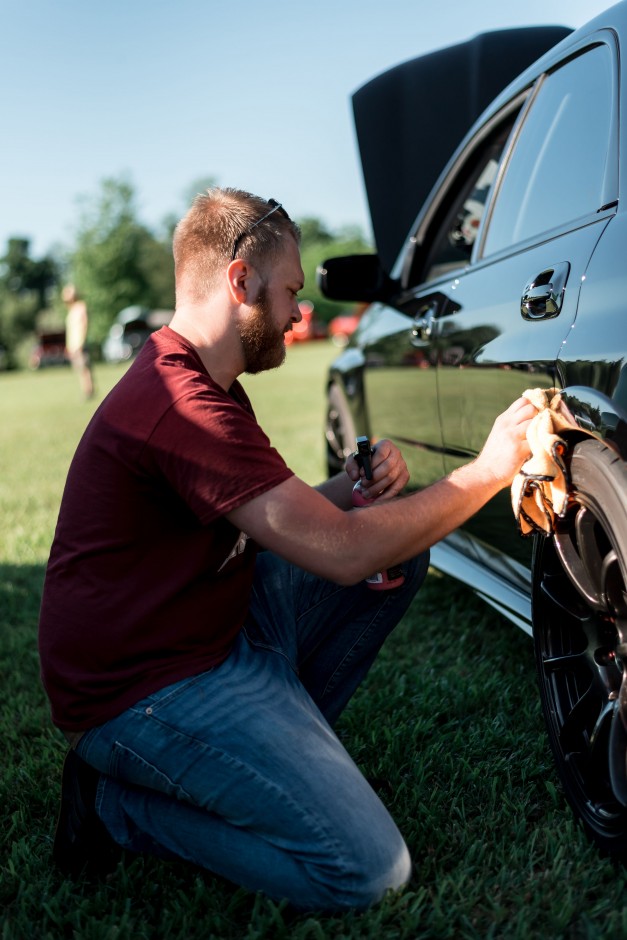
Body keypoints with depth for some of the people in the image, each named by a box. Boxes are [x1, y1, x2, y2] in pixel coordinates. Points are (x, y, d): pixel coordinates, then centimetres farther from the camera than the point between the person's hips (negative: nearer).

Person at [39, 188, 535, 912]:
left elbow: (277, 521, 16)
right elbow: (344, 554, -25)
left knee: (403, 550, 4)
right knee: (369, 870, -15)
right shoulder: (180, 405, -25)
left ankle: (277, 739, 10)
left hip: (219, 625, 10)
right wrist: (492, 467, -14)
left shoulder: (196, 382, 11)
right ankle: (121, 803, -1)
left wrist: (344, 492, -6)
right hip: (145, 688, -10)